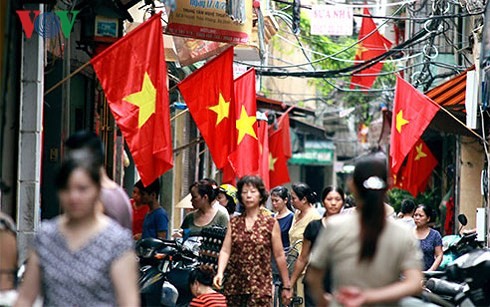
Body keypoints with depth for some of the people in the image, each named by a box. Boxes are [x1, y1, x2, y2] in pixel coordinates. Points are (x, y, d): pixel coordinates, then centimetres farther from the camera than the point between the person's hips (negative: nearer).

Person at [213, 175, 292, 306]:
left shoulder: (271, 223, 3)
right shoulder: (234, 223, 10)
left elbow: (279, 256, 4)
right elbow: (225, 250, 1)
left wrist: (286, 286, 4)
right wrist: (220, 273, -17)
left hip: (260, 285, -3)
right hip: (234, 284, 3)